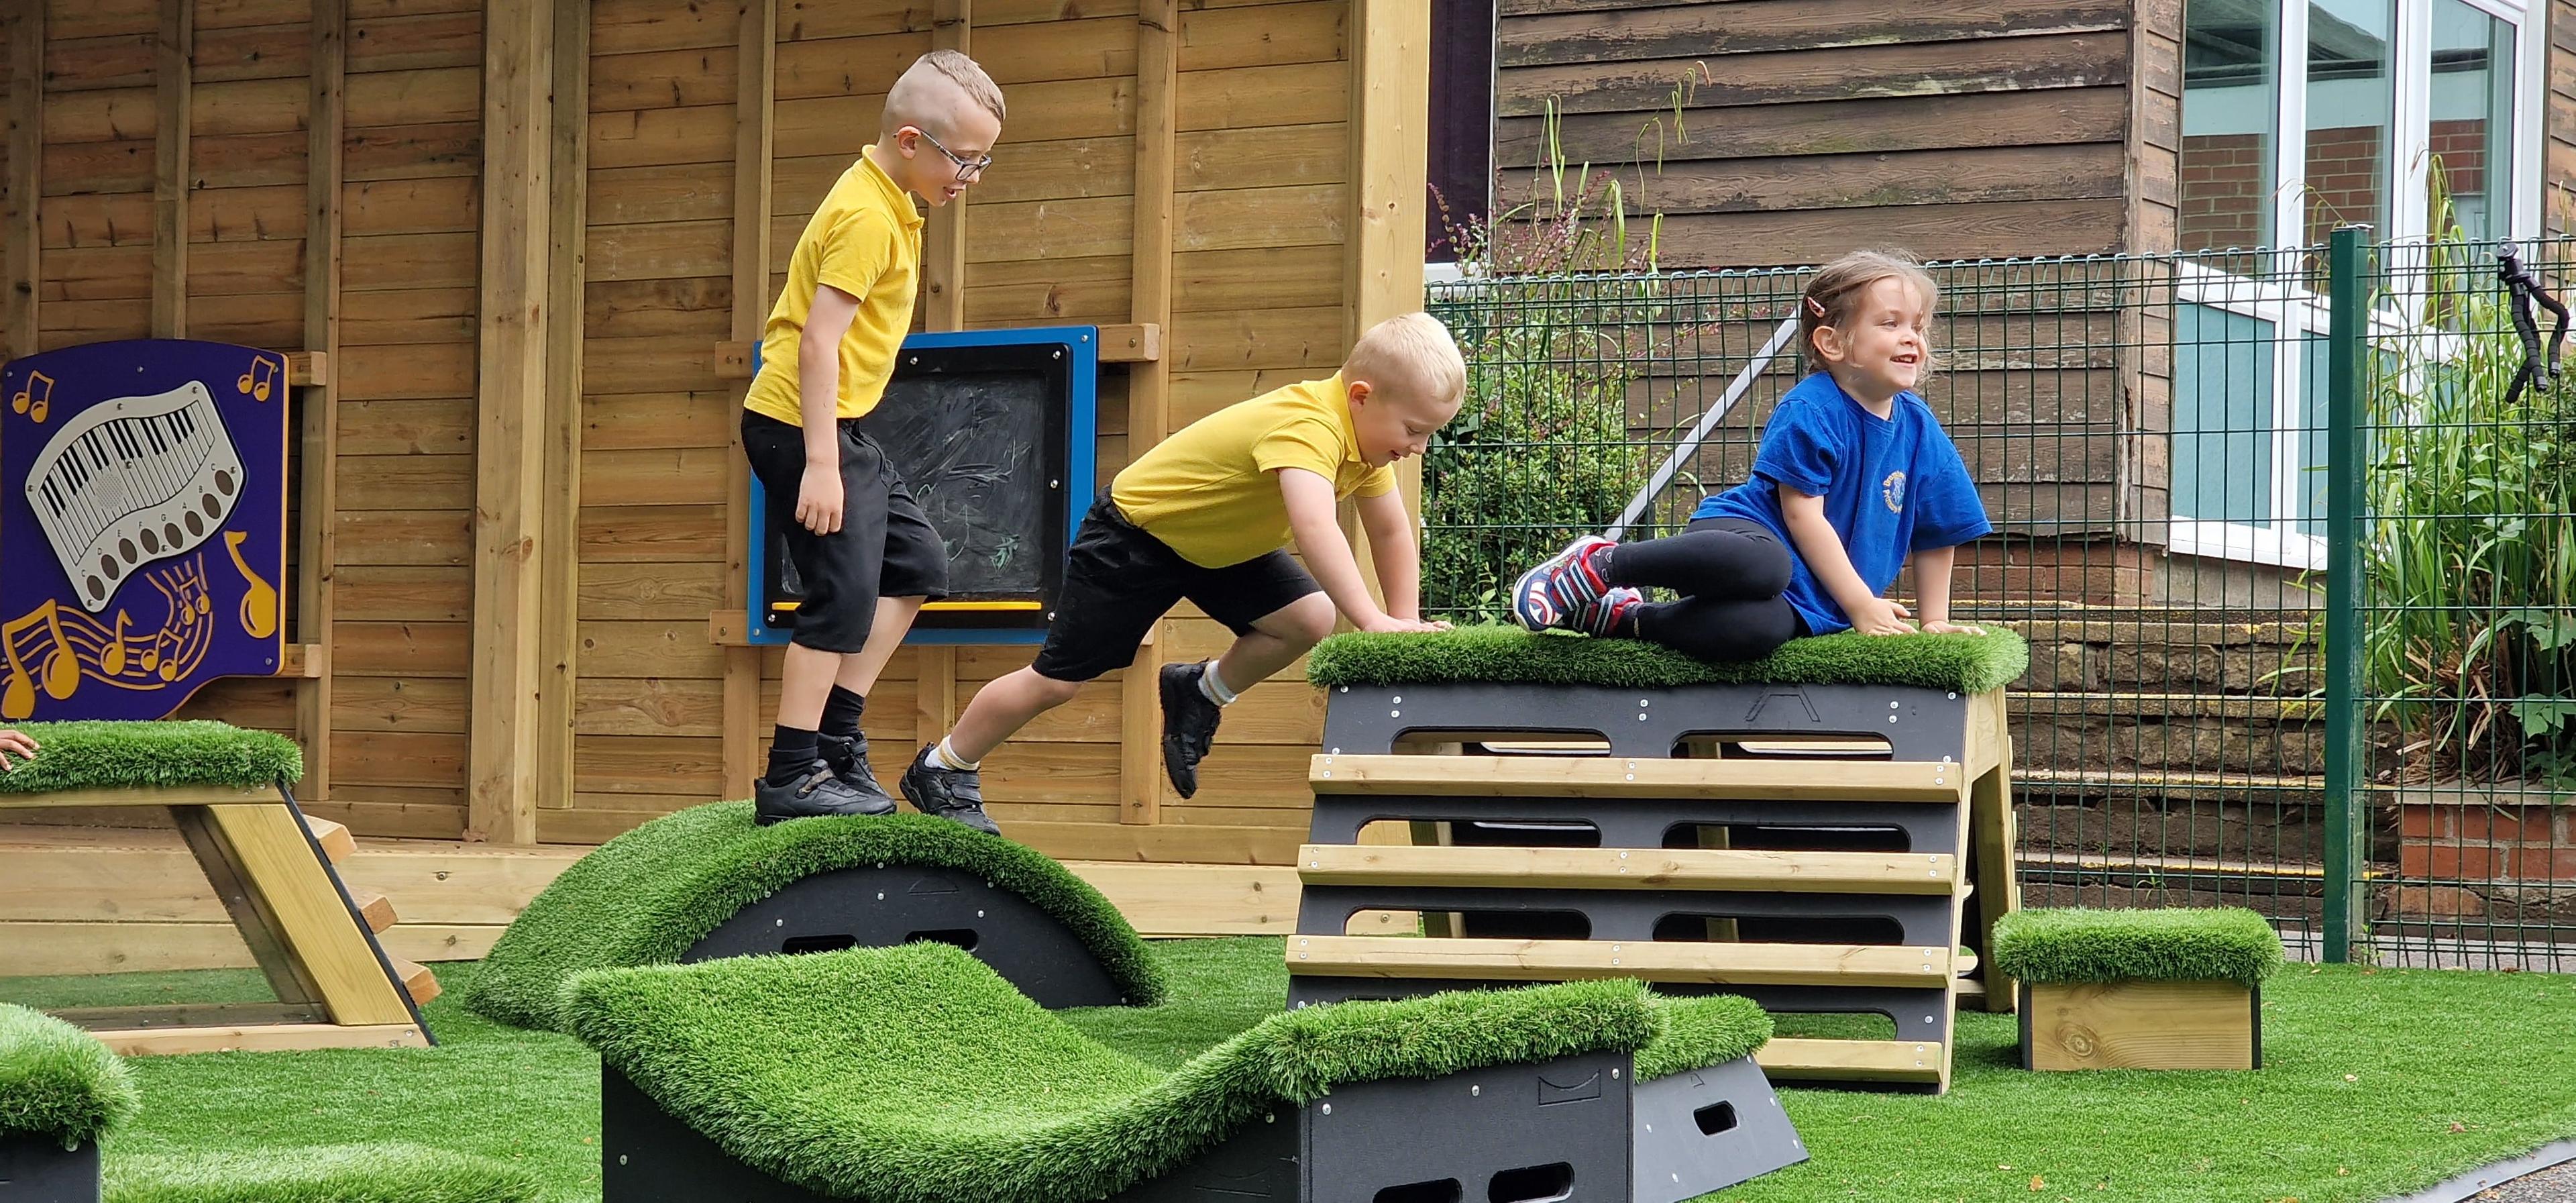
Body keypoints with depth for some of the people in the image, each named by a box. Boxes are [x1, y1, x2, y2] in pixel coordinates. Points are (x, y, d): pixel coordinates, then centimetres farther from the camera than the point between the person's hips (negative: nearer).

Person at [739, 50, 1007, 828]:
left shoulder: (886, 203, 12)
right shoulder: (867, 217, -18)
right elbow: (818, 341, -24)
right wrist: (820, 467, -26)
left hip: (839, 424, 10)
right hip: (802, 425, -10)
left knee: (916, 566, 16)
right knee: (845, 595, -10)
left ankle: (836, 739, 16)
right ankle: (791, 778, -5)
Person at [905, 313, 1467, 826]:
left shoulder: (1366, 430, -9)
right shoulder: (1309, 425, -38)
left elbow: (1392, 531, 2)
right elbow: (1315, 528, -53)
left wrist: (1405, 622, -6)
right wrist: (1373, 620, -58)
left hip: (1220, 544, 8)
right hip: (1136, 534, -8)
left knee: (1309, 620, -11)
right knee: (1057, 680, -1)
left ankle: (1202, 695, 14)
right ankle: (941, 769, 18)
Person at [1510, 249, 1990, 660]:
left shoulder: (1918, 426, 8)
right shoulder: (1809, 412, -10)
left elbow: (1936, 531, 20)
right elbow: (1803, 513, -14)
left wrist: (1934, 620, 18)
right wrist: (1861, 605, -15)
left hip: (1807, 600, 5)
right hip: (1743, 529, -5)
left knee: (1760, 628, -34)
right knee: (1762, 563, -45)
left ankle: (1625, 617, -7)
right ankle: (1601, 565, -19)